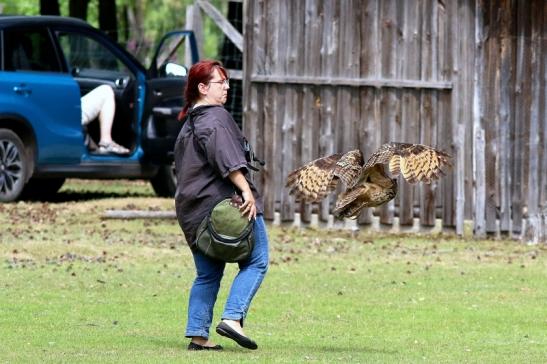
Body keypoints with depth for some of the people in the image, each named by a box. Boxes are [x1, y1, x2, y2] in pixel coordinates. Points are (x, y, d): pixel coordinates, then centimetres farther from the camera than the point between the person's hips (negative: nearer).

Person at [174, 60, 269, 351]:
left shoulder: (188, 124, 21)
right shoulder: (216, 118, -9)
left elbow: (181, 167, 28)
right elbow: (227, 158, -23)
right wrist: (246, 190, -27)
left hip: (193, 210, 9)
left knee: (207, 275, 12)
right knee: (255, 262, -4)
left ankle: (198, 335, 5)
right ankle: (232, 318, -18)